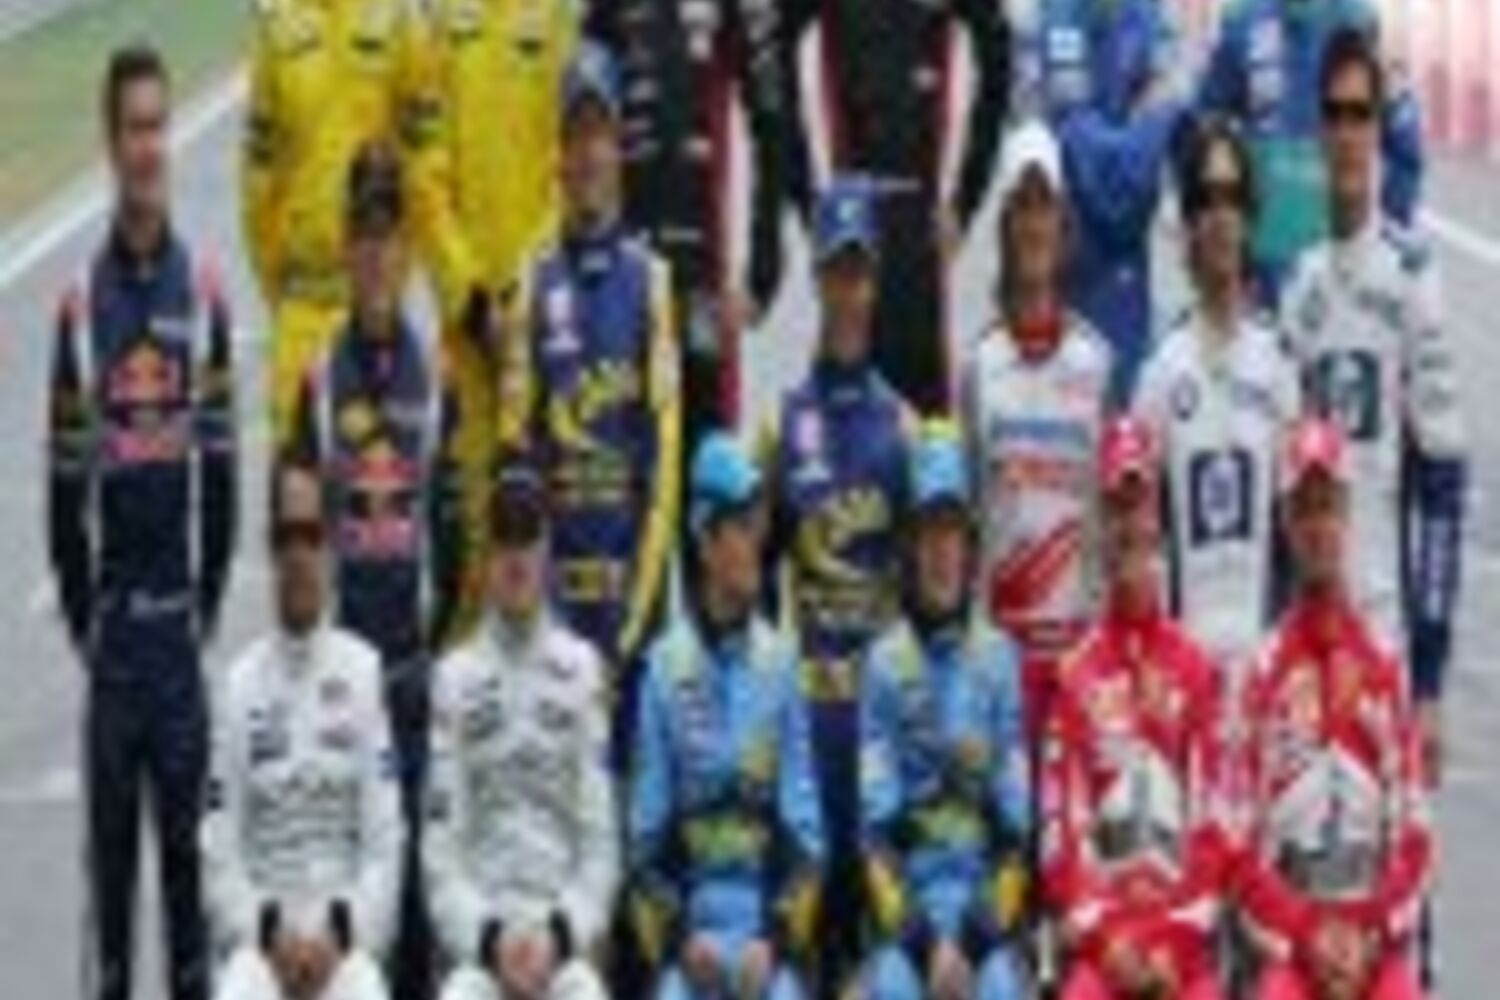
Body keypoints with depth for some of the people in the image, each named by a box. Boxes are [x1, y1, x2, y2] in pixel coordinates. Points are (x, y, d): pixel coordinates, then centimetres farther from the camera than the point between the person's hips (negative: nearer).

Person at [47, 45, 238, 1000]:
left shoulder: (204, 292, 1)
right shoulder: (81, 303, 1)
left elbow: (223, 464, 4)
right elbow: (63, 476, 4)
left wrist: (208, 600, 2)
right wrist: (81, 614, 1)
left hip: (181, 608, 0)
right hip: (110, 610, 0)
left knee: (188, 823, 5)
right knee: (110, 825, 5)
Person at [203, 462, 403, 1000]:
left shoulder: (365, 673, 3)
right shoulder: (239, 683, 4)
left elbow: (385, 842, 0)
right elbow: (219, 853, 2)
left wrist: (340, 933, -14)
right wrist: (269, 930, -14)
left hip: (346, 940, 0)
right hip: (261, 940, 0)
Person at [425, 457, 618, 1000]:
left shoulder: (583, 670, 9)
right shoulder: (453, 679, 7)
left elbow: (601, 839, 5)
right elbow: (441, 851, 2)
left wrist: (560, 933, -11)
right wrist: (489, 937, -13)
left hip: (566, 948, 1)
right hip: (478, 950, -1)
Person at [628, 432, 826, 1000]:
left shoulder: (778, 664, 5)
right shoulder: (665, 667, 3)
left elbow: (804, 824, 7)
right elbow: (646, 830, 5)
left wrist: (776, 938, -6)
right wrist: (680, 937, -7)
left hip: (767, 911, 1)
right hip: (687, 916, -1)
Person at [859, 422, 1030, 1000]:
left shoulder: (1000, 659, 5)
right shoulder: (884, 664, 4)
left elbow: (1016, 822, 3)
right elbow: (877, 823, -1)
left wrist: (970, 940, -9)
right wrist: (923, 941, -13)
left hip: (986, 896, 0)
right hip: (906, 897, 0)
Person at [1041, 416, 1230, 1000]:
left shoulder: (1192, 668, 9)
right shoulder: (1076, 674, 8)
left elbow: (1213, 827, 6)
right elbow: (1059, 832, 5)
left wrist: (1177, 945, -6)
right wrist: (1104, 937, -8)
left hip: (1182, 946, 0)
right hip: (1100, 942, 0)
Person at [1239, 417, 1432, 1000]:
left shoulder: (1383, 667, 9)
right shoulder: (1265, 672, 3)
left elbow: (1414, 832, 7)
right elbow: (1245, 847, 1)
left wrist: (1372, 933, -8)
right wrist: (1308, 935, -11)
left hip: (1377, 942, 2)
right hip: (1290, 942, -1)